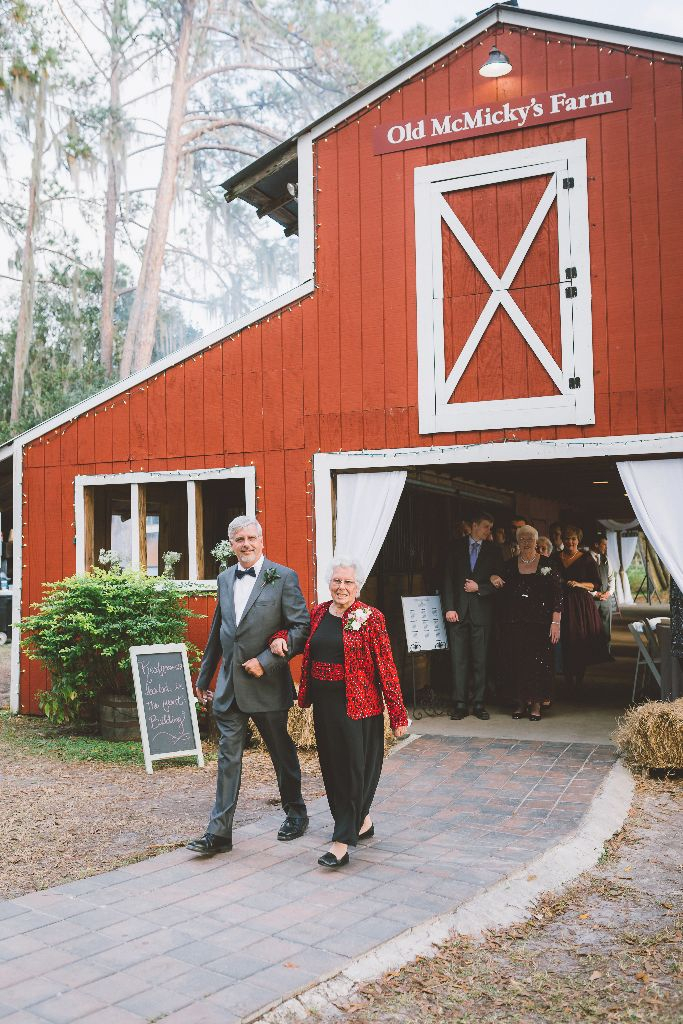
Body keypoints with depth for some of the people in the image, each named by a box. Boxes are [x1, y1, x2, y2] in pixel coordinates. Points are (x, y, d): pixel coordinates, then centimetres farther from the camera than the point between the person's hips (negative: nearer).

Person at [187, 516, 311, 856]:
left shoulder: (283, 577, -7)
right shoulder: (225, 579, 10)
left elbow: (301, 627, -12)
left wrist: (265, 661, -18)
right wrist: (204, 676, 21)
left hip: (267, 684, -4)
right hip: (229, 684, 4)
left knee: (282, 753, 13)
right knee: (228, 757, 3)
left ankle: (295, 813, 33)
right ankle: (219, 832, 7)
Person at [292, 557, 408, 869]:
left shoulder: (371, 618, -8)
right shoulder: (318, 613, 6)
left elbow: (386, 666, -10)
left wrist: (398, 714, -11)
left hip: (358, 704, -6)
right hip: (324, 703, 6)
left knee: (354, 769, -2)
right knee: (331, 767, 14)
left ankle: (343, 841, 3)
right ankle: (361, 822, 33)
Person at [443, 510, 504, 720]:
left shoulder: (493, 550, 9)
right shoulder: (457, 547, 7)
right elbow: (448, 578, 3)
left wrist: (479, 588, -8)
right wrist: (449, 607, -5)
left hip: (481, 610, 1)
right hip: (458, 609, 0)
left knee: (480, 659, 2)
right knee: (459, 659, -1)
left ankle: (478, 703, 9)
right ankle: (460, 704, 3)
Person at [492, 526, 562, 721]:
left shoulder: (546, 564, 1)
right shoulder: (510, 565, 8)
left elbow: (557, 594, -2)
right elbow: (503, 593, 20)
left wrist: (555, 622, -9)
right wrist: (494, 579, -3)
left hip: (539, 622, -2)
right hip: (514, 623, 2)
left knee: (539, 660, -3)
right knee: (516, 660, 2)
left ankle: (536, 703, 8)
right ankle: (521, 701, 15)